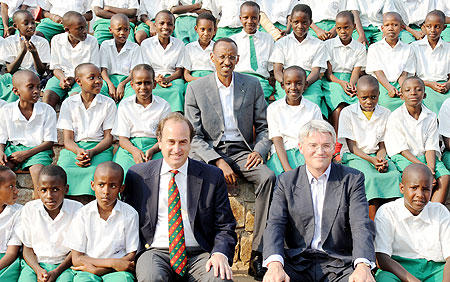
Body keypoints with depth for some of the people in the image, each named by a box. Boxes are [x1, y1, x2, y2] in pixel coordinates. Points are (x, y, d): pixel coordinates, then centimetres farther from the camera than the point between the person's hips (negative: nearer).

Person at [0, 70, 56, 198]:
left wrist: (26, 153, -15)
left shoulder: (47, 111, -4)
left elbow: (49, 142, -4)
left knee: (38, 171, -33)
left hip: (37, 149, -2)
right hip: (13, 148, 2)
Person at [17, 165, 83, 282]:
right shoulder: (29, 209, 1)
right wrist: (38, 270, -11)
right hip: (35, 264, 2)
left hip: (64, 264, -2)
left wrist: (56, 272, -12)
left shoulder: (77, 209, -5)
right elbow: (27, 248, 7)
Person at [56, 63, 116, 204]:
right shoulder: (68, 104, 9)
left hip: (99, 148, -1)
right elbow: (68, 140, 4)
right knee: (64, 172, -32)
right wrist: (78, 151, -20)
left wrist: (91, 152, -16)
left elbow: (108, 138, 5)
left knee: (95, 172, -35)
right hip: (74, 148, 1)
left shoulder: (108, 103, 8)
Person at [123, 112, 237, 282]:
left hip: (199, 255, 1)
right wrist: (137, 250, -4)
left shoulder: (212, 176, 7)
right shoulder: (137, 175, 8)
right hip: (155, 252, 0)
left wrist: (220, 254, -14)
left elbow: (225, 227, 7)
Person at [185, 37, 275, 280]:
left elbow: (264, 127, 13)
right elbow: (194, 137, -2)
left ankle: (258, 252, -24)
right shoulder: (195, 89, 3)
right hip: (209, 152, -1)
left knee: (268, 177, -28)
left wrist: (259, 150, -9)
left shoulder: (252, 85, 10)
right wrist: (218, 162, -16)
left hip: (242, 151, 2)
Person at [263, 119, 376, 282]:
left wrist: (363, 266, -26)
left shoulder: (352, 179, 5)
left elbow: (361, 225, -6)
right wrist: (275, 264, -23)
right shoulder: (286, 181, 8)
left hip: (339, 266, 0)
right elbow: (275, 224, -2)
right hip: (297, 264, 1)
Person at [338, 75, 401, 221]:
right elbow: (352, 146, -4)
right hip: (354, 156, -3)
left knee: (395, 175, -28)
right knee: (370, 178, -33)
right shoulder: (347, 113, -1)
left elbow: (382, 146, 9)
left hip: (376, 155, 3)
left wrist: (380, 160, -14)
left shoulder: (385, 114, 8)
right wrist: (371, 160, -19)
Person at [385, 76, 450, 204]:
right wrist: (422, 166, -20)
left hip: (425, 157, 4)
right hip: (404, 158, -4)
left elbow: (430, 147, 0)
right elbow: (402, 149, -10)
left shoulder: (431, 117, 4)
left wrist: (430, 167, -19)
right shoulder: (395, 117, -7)